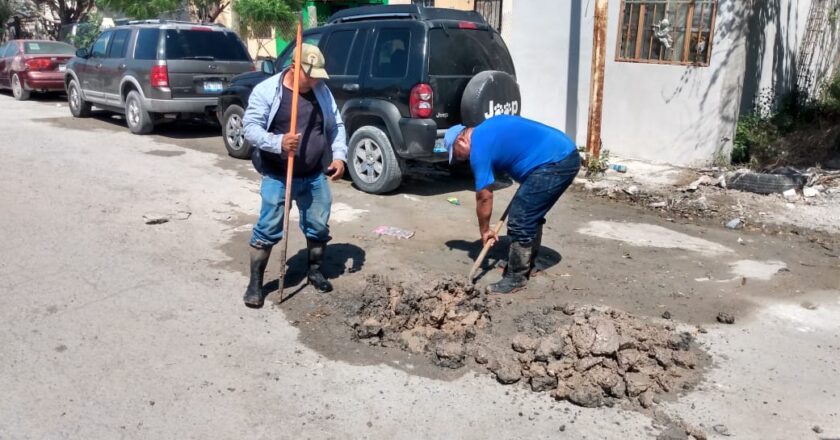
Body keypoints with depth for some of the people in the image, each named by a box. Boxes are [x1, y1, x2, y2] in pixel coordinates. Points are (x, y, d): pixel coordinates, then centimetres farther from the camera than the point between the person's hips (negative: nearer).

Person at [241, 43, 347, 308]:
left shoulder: (322, 91, 6)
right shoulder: (266, 90, -9)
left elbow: (336, 126, 12)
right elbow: (250, 127, -13)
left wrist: (339, 155, -2)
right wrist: (278, 143, -29)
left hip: (315, 176, 5)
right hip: (278, 177, -4)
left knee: (319, 227, 12)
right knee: (268, 230, -2)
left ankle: (315, 272, 33)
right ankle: (255, 283, 11)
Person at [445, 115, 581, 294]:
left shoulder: (479, 148, -8)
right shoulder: (487, 129, 19)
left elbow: (484, 197, -4)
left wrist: (484, 230, 9)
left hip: (553, 163, -10)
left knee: (520, 221, -4)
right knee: (532, 216, 21)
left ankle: (516, 277, 7)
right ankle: (526, 265, 33)